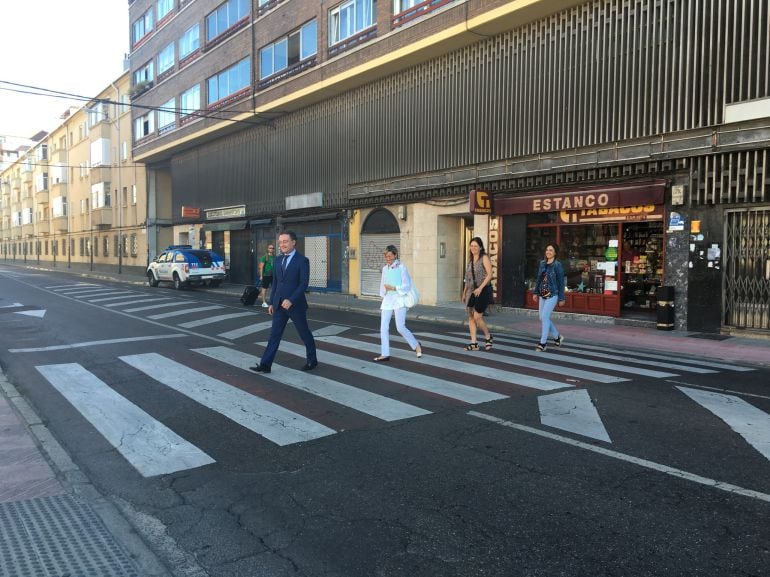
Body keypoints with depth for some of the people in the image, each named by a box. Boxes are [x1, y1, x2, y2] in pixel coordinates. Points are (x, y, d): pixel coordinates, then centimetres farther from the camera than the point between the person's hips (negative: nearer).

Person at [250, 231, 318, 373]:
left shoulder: (302, 260, -11)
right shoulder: (278, 260, 9)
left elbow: (304, 284, -17)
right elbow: (276, 282, 15)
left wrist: (291, 300, -25)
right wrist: (271, 302, 12)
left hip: (295, 305, -5)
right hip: (279, 305, 5)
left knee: (304, 333, 9)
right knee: (274, 334, 2)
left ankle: (312, 360, 26)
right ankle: (265, 364, 1)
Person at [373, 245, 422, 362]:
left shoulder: (401, 267, -7)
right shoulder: (385, 269, 11)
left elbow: (407, 286, -10)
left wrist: (393, 288, -16)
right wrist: (383, 300, 16)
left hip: (399, 300, -6)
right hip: (387, 300, 6)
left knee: (400, 327, -9)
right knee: (383, 327, 0)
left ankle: (416, 345, 14)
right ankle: (385, 354, 6)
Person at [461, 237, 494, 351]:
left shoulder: (484, 257, -6)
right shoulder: (470, 259, 13)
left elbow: (489, 274, -14)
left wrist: (480, 288, -22)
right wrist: (464, 292, 15)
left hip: (483, 291, -7)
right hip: (472, 292, 7)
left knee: (477, 317, -9)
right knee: (471, 316, 3)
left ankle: (488, 337, 14)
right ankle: (474, 343, 8)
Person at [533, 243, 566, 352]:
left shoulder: (557, 265, -8)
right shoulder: (542, 263, 9)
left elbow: (561, 282, -7)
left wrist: (561, 298, -8)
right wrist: (536, 292, 14)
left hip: (552, 295, -7)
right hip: (542, 295, 7)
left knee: (544, 317, -11)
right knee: (542, 317, 9)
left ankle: (543, 343, -3)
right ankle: (557, 337, 27)